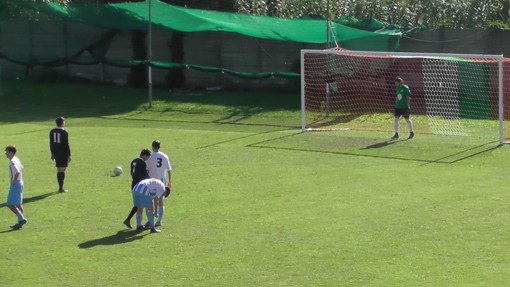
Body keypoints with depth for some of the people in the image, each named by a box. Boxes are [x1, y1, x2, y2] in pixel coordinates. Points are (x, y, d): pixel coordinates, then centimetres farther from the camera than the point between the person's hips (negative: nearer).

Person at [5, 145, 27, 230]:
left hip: (15, 184, -10)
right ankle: (20, 222, 16)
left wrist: (14, 182, -20)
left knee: (10, 204, -7)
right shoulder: (17, 159, 11)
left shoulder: (12, 162, -19)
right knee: (18, 204, 13)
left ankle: (22, 219, -10)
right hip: (20, 183, 10)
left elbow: (17, 172, -29)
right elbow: (21, 168, 24)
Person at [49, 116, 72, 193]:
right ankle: (61, 188, -6)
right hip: (64, 154, -6)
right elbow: (66, 145, -12)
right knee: (62, 170, -4)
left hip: (56, 154, 6)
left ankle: (60, 187, 16)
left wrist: (52, 153, 17)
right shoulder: (64, 132, -13)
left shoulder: (52, 132, 4)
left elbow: (51, 143, 10)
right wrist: (69, 155, -6)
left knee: (59, 170, 13)